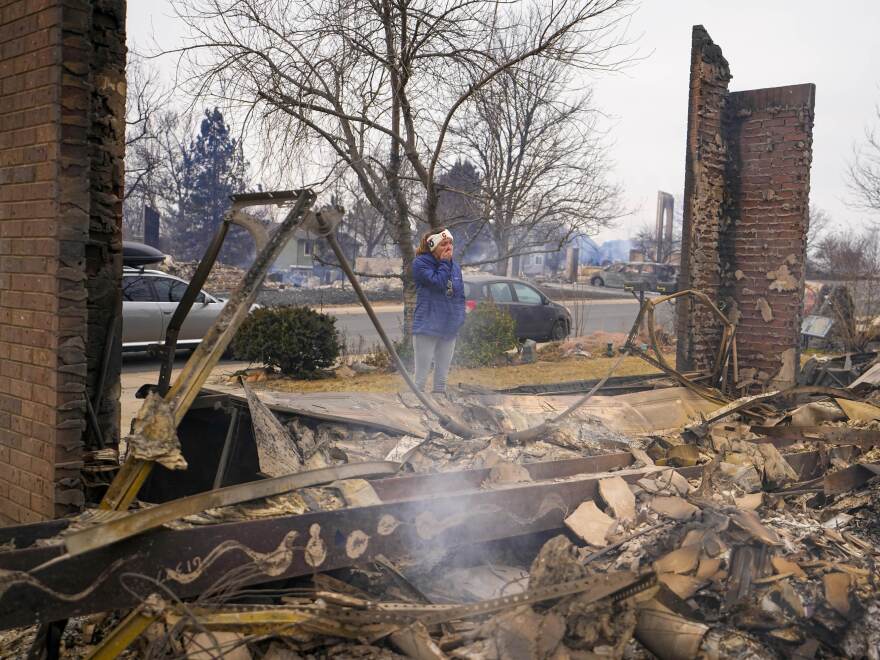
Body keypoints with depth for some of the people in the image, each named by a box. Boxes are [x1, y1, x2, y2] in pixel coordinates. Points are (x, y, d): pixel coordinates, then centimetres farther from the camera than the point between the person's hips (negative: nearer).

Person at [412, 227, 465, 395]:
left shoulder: (455, 267, 10)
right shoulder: (420, 263, -7)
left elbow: (461, 296, 16)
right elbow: (438, 282, -22)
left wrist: (460, 318, 5)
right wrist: (444, 262, -12)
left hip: (450, 329, 6)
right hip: (427, 328, -6)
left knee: (441, 380, 13)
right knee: (421, 379, -3)